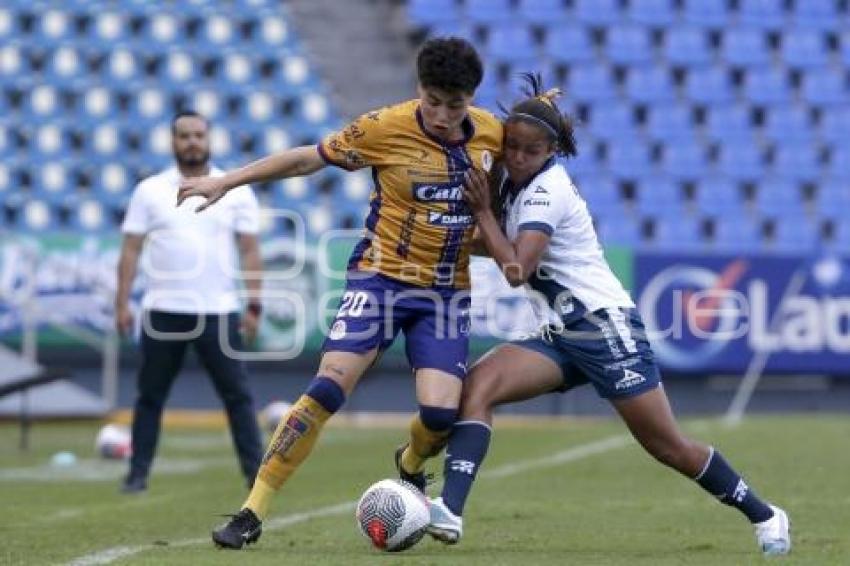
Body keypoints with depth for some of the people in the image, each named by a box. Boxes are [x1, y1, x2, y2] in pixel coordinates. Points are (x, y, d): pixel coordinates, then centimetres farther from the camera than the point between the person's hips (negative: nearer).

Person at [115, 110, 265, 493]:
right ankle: (137, 474, 12)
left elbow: (250, 252, 4)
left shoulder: (237, 192, 5)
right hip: (163, 313, 1)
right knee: (150, 396, 5)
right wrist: (122, 303, -4)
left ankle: (256, 472, -1)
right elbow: (131, 250, 4)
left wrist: (254, 307, -3)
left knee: (237, 394, -3)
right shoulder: (150, 191, 6)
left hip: (218, 313, -1)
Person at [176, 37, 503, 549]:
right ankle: (253, 512, -12)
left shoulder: (491, 133, -2)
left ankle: (410, 465, 23)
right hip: (381, 277, -2)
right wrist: (227, 181, 0)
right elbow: (310, 158, -1)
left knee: (440, 411, -15)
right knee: (330, 386, -17)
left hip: (447, 291, 2)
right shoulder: (386, 128, -11)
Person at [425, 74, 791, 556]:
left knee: (670, 447, -1)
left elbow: (516, 270, -24)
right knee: (478, 385, -18)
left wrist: (482, 211, -16)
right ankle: (449, 513, -30)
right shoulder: (515, 182, 8)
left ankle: (764, 516, 19)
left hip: (607, 328, -8)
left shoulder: (548, 191, -16)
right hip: (559, 336, 8)